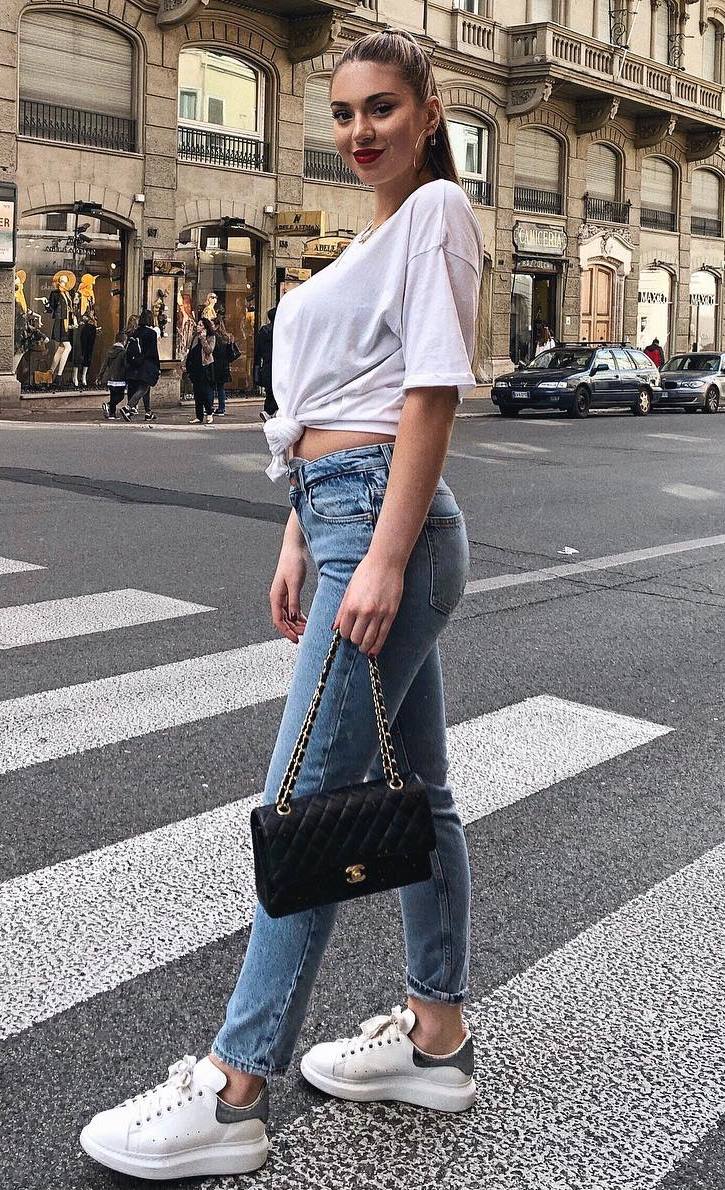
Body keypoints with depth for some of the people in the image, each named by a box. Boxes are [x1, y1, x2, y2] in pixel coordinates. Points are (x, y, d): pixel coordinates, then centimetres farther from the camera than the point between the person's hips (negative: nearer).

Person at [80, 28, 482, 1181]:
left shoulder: (438, 210, -5)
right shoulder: (373, 236, 22)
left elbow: (433, 393, -15)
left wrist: (382, 558, -20)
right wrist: (301, 541, 17)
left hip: (386, 521, -10)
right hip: (348, 519, 10)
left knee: (303, 805, -8)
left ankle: (231, 1095, 1)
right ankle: (439, 1038, 26)